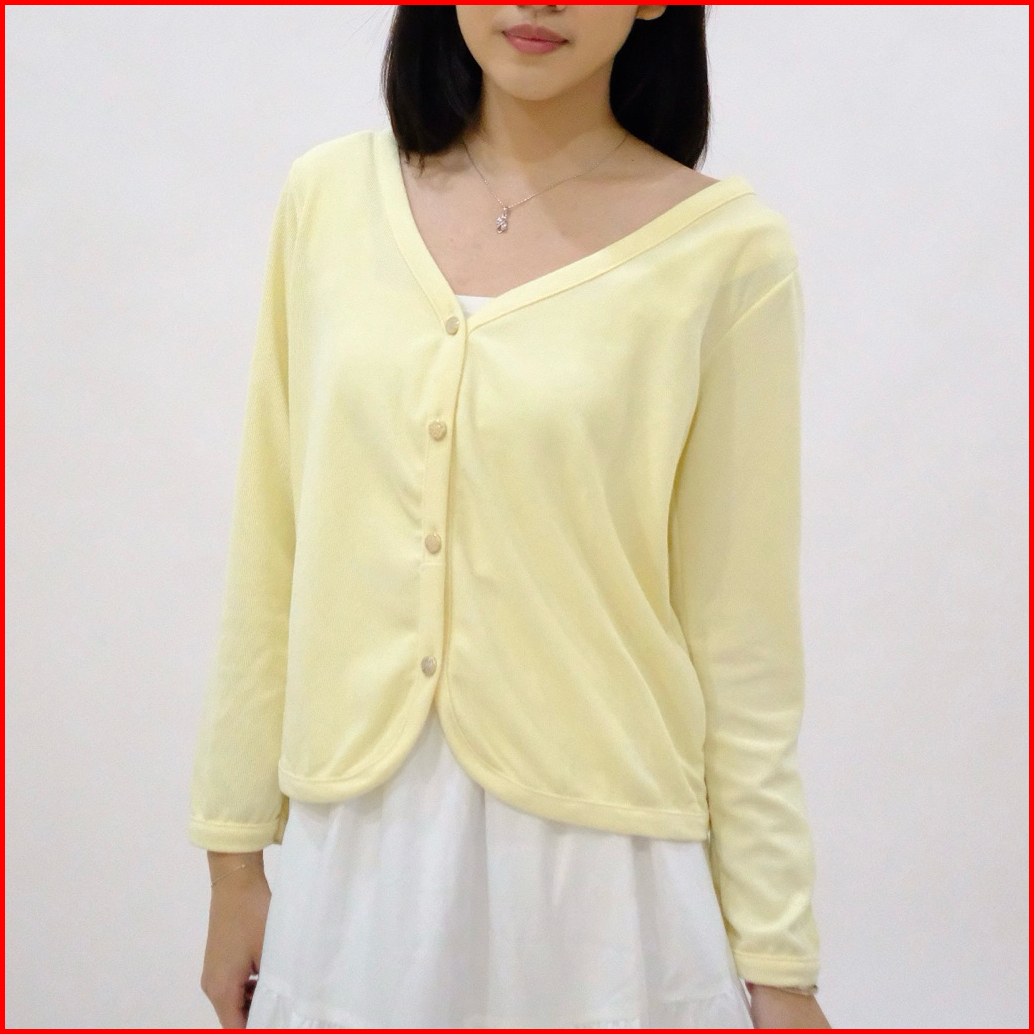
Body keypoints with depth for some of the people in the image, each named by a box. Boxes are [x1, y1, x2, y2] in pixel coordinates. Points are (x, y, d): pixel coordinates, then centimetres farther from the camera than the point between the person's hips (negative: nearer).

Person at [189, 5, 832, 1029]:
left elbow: (741, 631, -5)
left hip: (604, 867, -2)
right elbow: (269, 560, 5)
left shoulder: (726, 245, -8)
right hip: (353, 861, 3)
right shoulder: (327, 197, 1)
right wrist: (235, 857, 7)